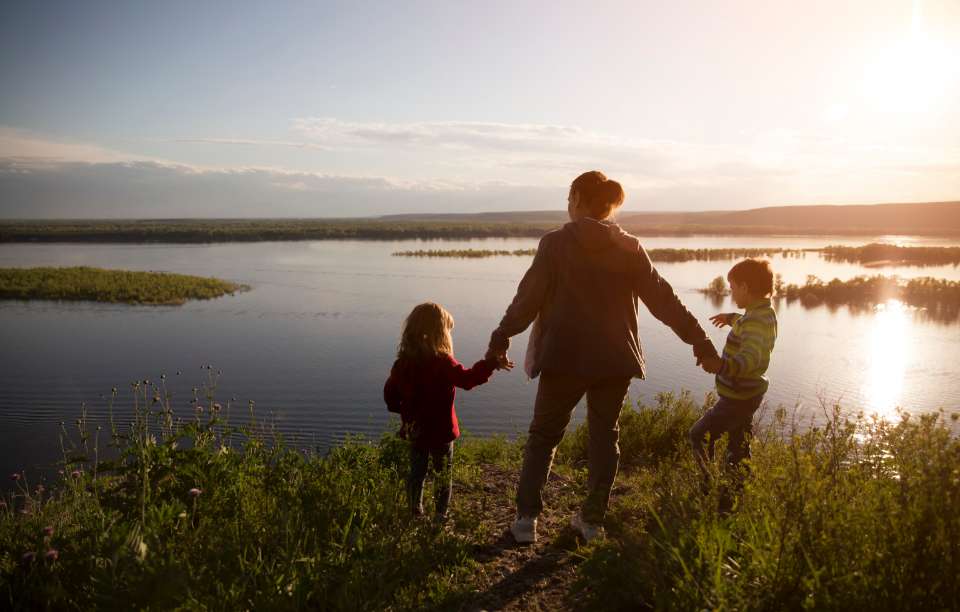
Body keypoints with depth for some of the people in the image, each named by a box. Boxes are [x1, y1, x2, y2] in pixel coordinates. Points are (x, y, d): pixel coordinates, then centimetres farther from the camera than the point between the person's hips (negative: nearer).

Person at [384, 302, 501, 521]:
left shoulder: (402, 363, -2)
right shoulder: (442, 363, -21)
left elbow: (390, 393, 5)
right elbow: (467, 379, -28)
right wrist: (491, 362, -25)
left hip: (414, 430, 5)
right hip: (440, 431, -5)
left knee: (416, 471, 18)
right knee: (443, 474, 12)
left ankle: (415, 512, 26)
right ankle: (441, 515, 18)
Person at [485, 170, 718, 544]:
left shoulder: (555, 244, -6)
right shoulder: (629, 248, 1)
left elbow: (528, 297, -7)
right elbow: (663, 299, 1)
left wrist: (500, 340, 1)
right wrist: (698, 340, 7)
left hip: (564, 358, -2)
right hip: (614, 359, 2)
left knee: (544, 434, 11)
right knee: (604, 435, 16)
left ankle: (526, 518, 8)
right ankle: (592, 520, 20)